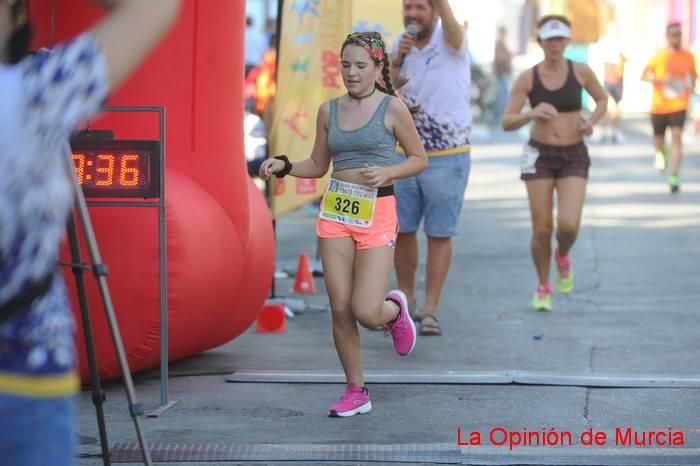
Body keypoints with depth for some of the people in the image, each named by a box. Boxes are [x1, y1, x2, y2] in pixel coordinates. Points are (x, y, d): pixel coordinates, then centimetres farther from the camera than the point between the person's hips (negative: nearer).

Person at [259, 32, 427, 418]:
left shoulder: (392, 109, -4)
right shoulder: (329, 111, 7)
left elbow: (419, 159, 2)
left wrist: (386, 172, -16)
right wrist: (283, 167, -3)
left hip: (376, 215, -4)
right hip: (335, 212, 4)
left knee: (366, 312, -10)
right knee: (340, 309, 1)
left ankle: (395, 309, 27)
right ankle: (356, 391, 15)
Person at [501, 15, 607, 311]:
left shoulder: (580, 71, -3)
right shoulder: (527, 78, -5)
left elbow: (603, 99, 16)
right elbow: (506, 123, -5)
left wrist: (591, 121, -5)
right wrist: (532, 113, -25)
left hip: (574, 156, 0)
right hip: (540, 155, 0)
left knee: (569, 225, -17)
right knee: (541, 229, -2)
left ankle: (563, 256, 20)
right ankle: (543, 287, 23)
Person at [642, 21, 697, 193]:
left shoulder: (688, 57, 0)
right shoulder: (659, 56, -7)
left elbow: (693, 75, 17)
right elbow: (644, 76, -6)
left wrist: (691, 87, -3)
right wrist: (660, 79, -23)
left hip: (679, 106, 0)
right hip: (659, 106, 0)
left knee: (677, 137, -16)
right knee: (659, 139, 13)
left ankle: (673, 178, -18)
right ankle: (661, 154, 51)